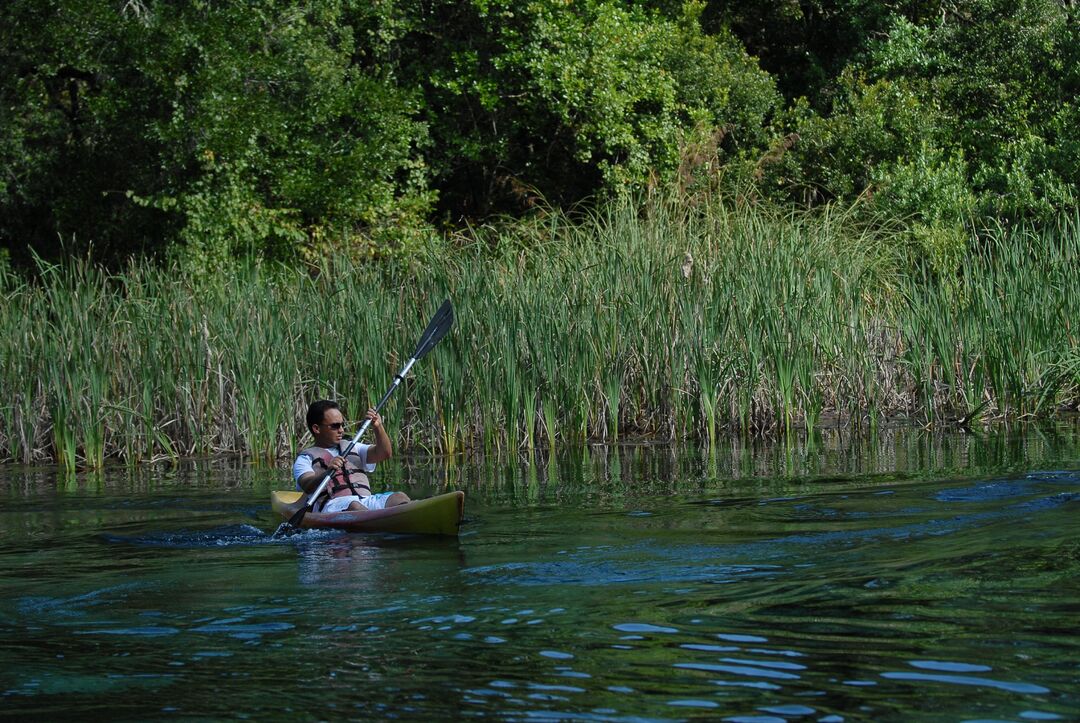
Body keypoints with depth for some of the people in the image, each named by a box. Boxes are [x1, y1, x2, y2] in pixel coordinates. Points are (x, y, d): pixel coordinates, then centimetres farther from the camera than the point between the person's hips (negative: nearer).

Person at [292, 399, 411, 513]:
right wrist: (327, 473, -27)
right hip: (332, 504, -5)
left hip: (366, 500, 5)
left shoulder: (352, 447, 32)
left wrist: (378, 427, 1)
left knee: (400, 497, -23)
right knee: (353, 506, -39)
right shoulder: (306, 458, 15)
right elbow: (307, 486, -6)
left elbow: (385, 453, 18)